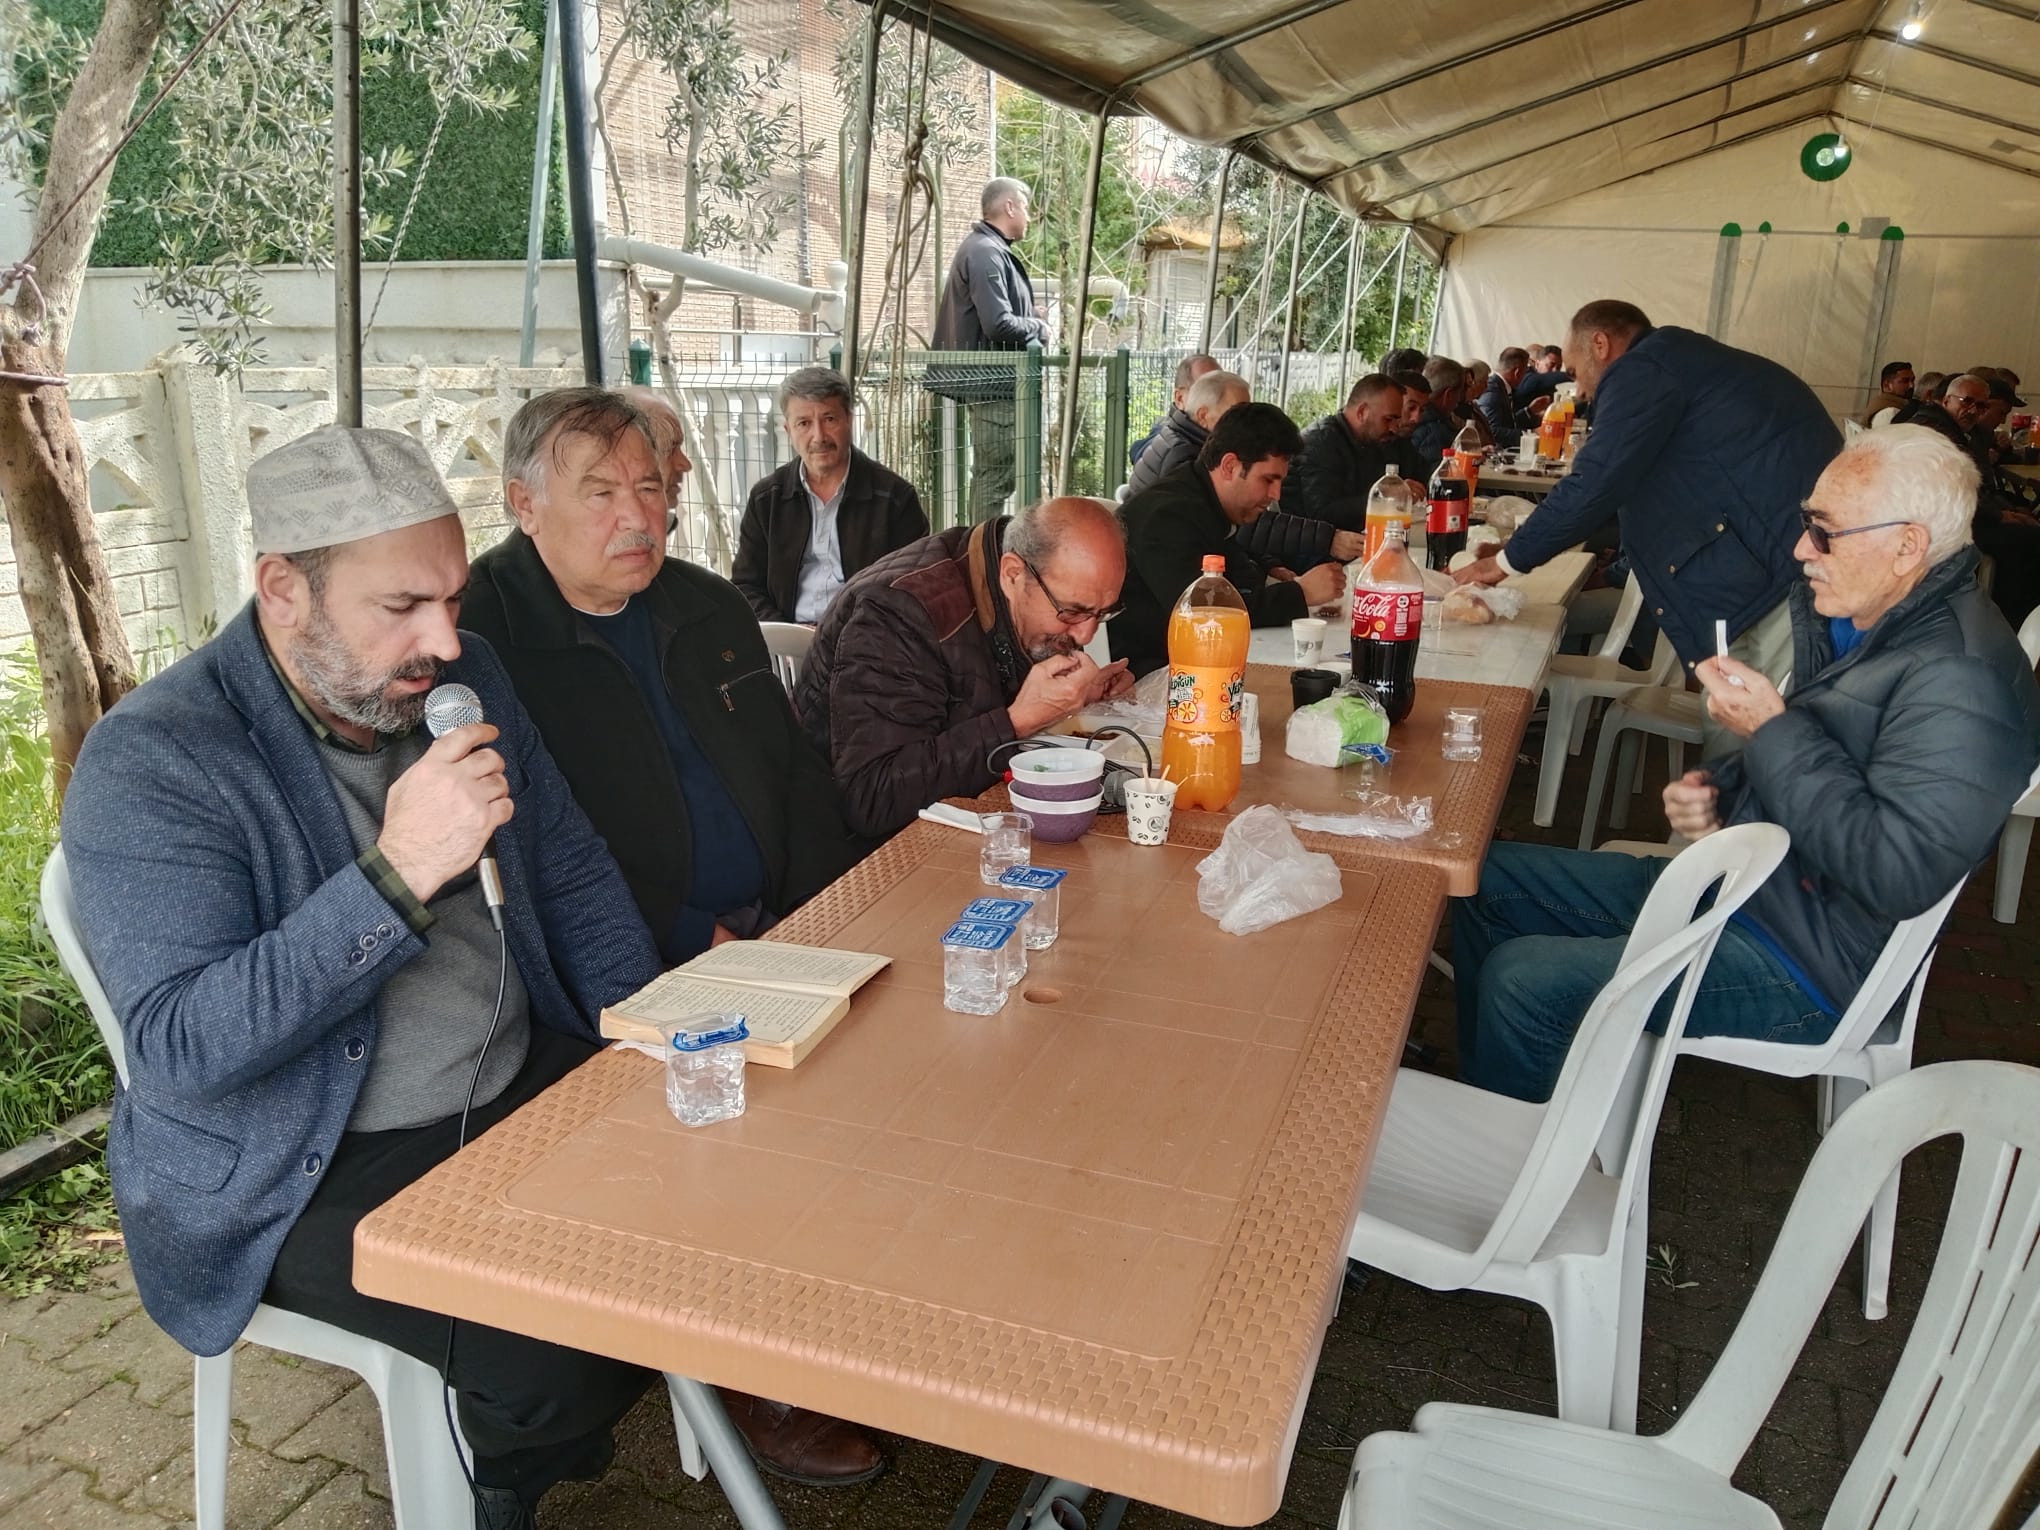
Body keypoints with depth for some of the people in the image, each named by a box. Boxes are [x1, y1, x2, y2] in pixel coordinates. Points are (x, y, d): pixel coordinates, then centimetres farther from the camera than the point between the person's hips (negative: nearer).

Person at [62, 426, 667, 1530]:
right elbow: (180, 1046, -26)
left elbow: (574, 875, 10)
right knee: (563, 1345, -25)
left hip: (524, 1086, 7)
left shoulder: (461, 680, 1)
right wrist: (396, 877, -36)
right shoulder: (151, 764, -18)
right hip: (302, 1179, -6)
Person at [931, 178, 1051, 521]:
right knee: (996, 474, -8)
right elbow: (999, 323, -23)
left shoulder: (993, 250, 18)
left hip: (997, 382, 11)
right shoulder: (985, 252, -15)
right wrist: (1039, 327, -7)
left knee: (990, 472, 16)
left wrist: (1035, 324, 10)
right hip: (993, 383, -11)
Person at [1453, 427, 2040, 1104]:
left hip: (1805, 964, -10)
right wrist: (1714, 789, 1)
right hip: (1734, 881, 10)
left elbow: (1900, 874, -31)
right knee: (1487, 880, 7)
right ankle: (1486, 1098, 18)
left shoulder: (1959, 680, -23)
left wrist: (1771, 729, -25)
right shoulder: (1852, 622, 7)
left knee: (1520, 981, -22)